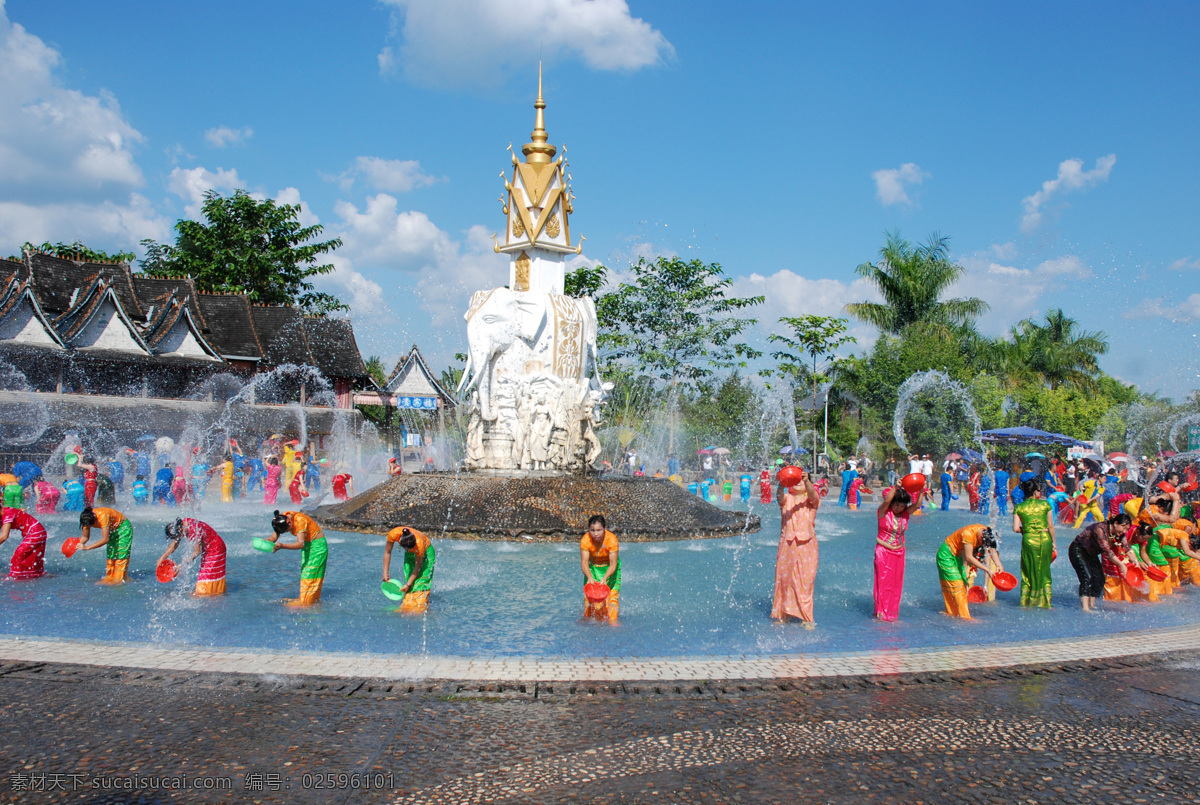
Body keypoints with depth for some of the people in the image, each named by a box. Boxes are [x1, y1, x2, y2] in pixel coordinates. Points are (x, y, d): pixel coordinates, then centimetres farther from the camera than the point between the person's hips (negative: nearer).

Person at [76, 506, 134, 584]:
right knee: (110, 554, 5)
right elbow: (85, 537, -6)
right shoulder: (87, 519, -19)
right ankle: (110, 578, 12)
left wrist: (87, 547, -43)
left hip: (123, 526, -7)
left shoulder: (102, 516, -40)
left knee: (121, 554, -11)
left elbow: (105, 539, -41)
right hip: (113, 530, 7)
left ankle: (119, 579, -7)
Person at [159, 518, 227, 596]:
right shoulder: (180, 525, -10)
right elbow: (174, 544, 3)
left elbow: (197, 552, -25)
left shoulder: (195, 530, -35)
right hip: (206, 549, 9)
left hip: (215, 548, -9)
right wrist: (163, 557, -1)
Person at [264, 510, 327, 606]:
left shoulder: (300, 520, -31)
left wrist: (282, 546, -51)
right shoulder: (281, 520, -8)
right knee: (305, 573, 12)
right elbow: (273, 537, -10)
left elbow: (300, 544, -40)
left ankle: (305, 603, -5)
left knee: (309, 574, -9)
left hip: (317, 545, -9)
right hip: (307, 545, 9)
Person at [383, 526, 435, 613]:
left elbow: (417, 567, -27)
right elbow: (387, 552, -15)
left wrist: (408, 584, -25)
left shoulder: (419, 544, -42)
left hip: (426, 552, -4)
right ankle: (407, 607, 4)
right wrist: (385, 573, -15)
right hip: (410, 555, 4)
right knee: (408, 576, -3)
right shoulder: (394, 534, -35)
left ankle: (421, 609, -11)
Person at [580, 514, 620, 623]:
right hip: (593, 567, 1)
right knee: (589, 595, -7)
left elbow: (613, 564, -29)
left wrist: (605, 578, -44)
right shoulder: (585, 540, -24)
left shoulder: (612, 539, -29)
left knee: (612, 596, -14)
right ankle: (588, 619, 11)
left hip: (610, 568, -1)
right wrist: (590, 577, -45)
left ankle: (612, 620, -6)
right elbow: (584, 562, -27)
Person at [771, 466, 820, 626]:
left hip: (806, 544, -1)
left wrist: (806, 480, -40)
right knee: (783, 578, 5)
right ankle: (781, 615, 17)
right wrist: (782, 484, -40)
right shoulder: (787, 499, 6)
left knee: (805, 581, -2)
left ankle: (807, 619, 4)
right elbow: (780, 496, -18)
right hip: (787, 543, 1)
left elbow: (812, 494, -19)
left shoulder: (811, 499, 5)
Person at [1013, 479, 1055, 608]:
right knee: (1044, 571, 12)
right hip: (1045, 539, 0)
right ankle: (1045, 602, 16)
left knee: (1028, 571, 12)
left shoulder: (1019, 508, -2)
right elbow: (1051, 526, 0)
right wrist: (1053, 543, 10)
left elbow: (1016, 528, -8)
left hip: (1029, 540, 0)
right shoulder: (1045, 504, -3)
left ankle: (1026, 601, 13)